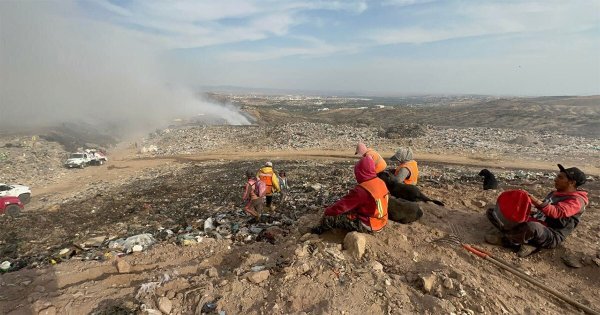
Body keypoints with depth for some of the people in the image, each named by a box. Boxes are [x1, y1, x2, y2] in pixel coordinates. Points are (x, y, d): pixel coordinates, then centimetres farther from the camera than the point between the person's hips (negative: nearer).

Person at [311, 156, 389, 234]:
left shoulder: (361, 190, -28)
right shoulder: (381, 183, -3)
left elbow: (342, 205, -25)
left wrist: (327, 212, -7)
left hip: (367, 225, -9)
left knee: (330, 217, -2)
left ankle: (320, 229, 28)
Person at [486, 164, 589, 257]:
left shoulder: (577, 200, -9)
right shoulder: (555, 193, 18)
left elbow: (557, 212, -28)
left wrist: (538, 202, -42)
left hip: (551, 236, -8)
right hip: (535, 224, 8)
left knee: (532, 226, -47)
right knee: (492, 212, -3)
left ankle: (504, 239, -17)